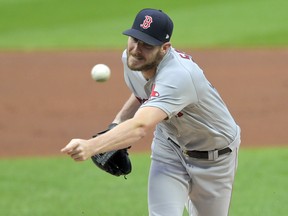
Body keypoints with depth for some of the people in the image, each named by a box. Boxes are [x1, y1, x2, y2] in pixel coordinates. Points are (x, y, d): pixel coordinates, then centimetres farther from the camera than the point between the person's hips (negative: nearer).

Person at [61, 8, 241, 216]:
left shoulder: (177, 76, -41)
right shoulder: (131, 59, -15)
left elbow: (140, 127, -56)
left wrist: (90, 146, -70)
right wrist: (119, 121, -9)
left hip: (214, 157, -5)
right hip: (169, 145, 5)